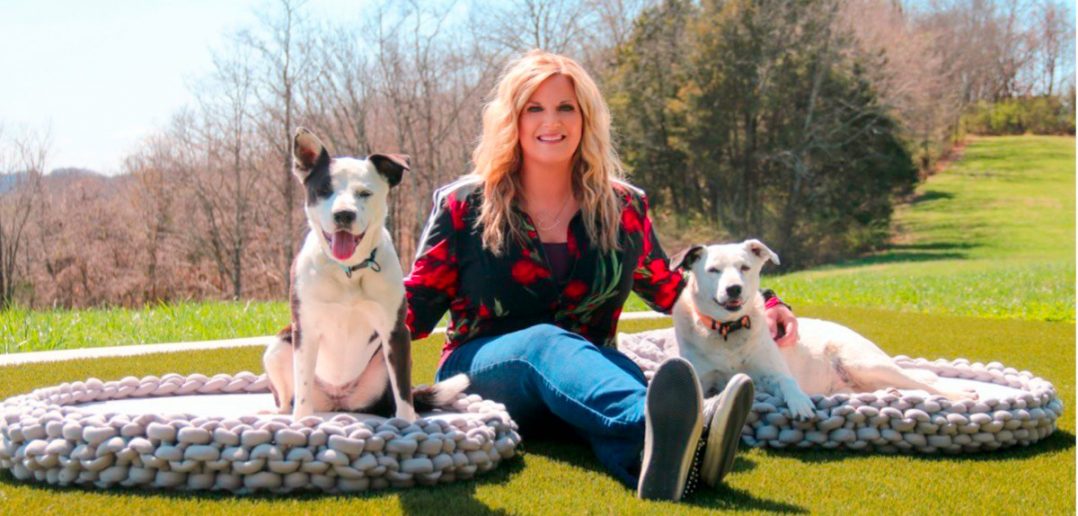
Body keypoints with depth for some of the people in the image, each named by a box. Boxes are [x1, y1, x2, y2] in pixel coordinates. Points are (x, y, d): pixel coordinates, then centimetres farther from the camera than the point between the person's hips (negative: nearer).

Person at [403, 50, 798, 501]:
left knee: (617, 369, -36)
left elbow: (667, 289, 20)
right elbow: (416, 304, 6)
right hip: (480, 372, -2)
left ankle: (658, 454, -73)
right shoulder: (464, 206, 4)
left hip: (586, 364, 2)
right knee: (547, 343, -37)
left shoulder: (623, 208, 10)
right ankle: (655, 423, -72)